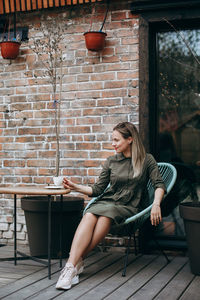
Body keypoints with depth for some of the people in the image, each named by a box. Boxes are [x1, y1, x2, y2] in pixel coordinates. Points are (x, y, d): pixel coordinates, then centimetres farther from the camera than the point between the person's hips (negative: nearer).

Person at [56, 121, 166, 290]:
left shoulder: (146, 160, 6)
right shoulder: (111, 161, 14)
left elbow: (159, 184, 0)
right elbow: (97, 190, 13)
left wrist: (156, 204, -18)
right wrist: (75, 187, 1)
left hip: (129, 207, -3)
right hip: (106, 201, 3)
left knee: (105, 217, -37)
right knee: (89, 216, -32)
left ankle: (78, 260, -36)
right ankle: (71, 266, -43)